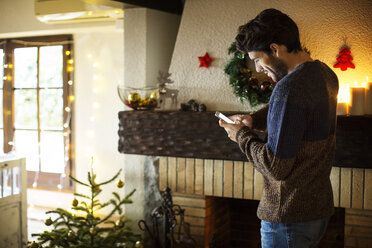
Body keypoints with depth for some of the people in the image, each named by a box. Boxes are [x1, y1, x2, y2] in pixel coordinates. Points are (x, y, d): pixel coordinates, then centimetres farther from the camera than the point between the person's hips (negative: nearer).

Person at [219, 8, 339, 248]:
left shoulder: (289, 88, -25)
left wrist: (242, 135, -10)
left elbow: (277, 167, -25)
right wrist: (255, 121, 9)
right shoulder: (325, 74, 5)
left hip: (289, 217, -9)